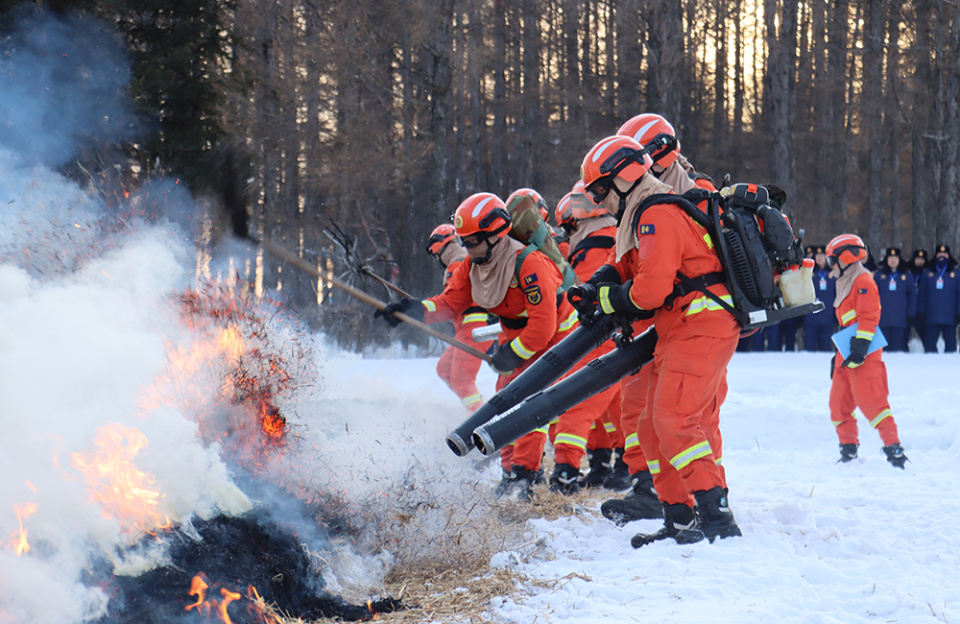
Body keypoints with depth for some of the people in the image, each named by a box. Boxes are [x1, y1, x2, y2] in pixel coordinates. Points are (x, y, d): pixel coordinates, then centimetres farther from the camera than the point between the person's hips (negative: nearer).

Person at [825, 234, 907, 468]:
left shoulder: (863, 282, -9)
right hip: (847, 356, 10)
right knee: (839, 403, 10)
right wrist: (838, 354, 26)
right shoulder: (846, 284, 22)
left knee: (871, 401, -14)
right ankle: (848, 450, 16)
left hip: (864, 357, -10)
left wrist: (859, 350, -25)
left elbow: (868, 318, -18)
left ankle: (893, 447, -15)